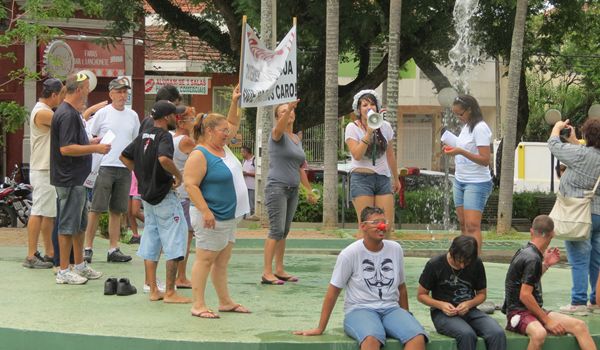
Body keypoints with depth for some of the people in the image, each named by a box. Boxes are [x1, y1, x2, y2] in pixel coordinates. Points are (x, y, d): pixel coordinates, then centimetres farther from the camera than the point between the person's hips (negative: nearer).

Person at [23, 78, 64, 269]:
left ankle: (50, 254, 18)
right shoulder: (43, 113, -17)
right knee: (38, 213, -8)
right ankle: (31, 256, -6)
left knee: (49, 214, 12)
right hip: (43, 172, -10)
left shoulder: (45, 111, 16)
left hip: (49, 170, 10)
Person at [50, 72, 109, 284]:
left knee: (79, 224, 17)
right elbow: (66, 148, -25)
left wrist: (92, 142, 14)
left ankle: (80, 265, 26)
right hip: (69, 179, -11)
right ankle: (64, 271, 1)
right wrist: (95, 148, -20)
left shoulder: (73, 113, 14)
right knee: (68, 225, -5)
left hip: (77, 178, 11)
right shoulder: (67, 114, -19)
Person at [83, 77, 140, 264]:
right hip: (105, 166, -4)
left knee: (116, 211, 8)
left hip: (125, 168, 4)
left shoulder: (133, 115, 13)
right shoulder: (103, 113, -1)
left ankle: (113, 249, 11)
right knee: (96, 209, -5)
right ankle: (88, 247, 0)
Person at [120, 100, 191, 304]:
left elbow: (124, 156, 18)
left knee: (150, 244, 11)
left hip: (147, 194, 8)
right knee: (174, 243, -2)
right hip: (164, 195, -8)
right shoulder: (164, 136, -15)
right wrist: (178, 176, -19)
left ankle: (153, 290, 13)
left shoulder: (143, 136, 10)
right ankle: (170, 292, -3)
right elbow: (164, 159, -34)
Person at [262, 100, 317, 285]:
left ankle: (279, 270, 15)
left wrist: (309, 190, 24)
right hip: (277, 188, -7)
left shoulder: (297, 139, 17)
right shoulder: (278, 135, -5)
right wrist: (288, 108, -48)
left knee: (284, 232, 10)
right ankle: (267, 272, -11)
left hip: (292, 190, 7)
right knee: (277, 230, -12)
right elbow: (279, 127, -31)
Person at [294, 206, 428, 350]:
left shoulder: (395, 249, 7)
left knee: (418, 338, -29)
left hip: (390, 310, 4)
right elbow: (333, 291, -1)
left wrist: (406, 320, 23)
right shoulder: (350, 253, -5)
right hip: (359, 310, -4)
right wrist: (320, 329, 0)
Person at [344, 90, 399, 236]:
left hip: (383, 178, 4)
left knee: (387, 225, -4)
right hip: (362, 179, -4)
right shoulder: (352, 128, -2)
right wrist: (369, 133, -17)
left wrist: (396, 179, 23)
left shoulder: (385, 127, 9)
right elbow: (357, 155, -15)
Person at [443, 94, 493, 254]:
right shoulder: (465, 127, 13)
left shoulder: (480, 128, -14)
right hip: (460, 181, 9)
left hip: (477, 183, -9)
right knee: (463, 224, 7)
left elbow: (485, 160, -19)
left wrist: (461, 151, -27)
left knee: (472, 226, -15)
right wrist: (453, 150, 6)